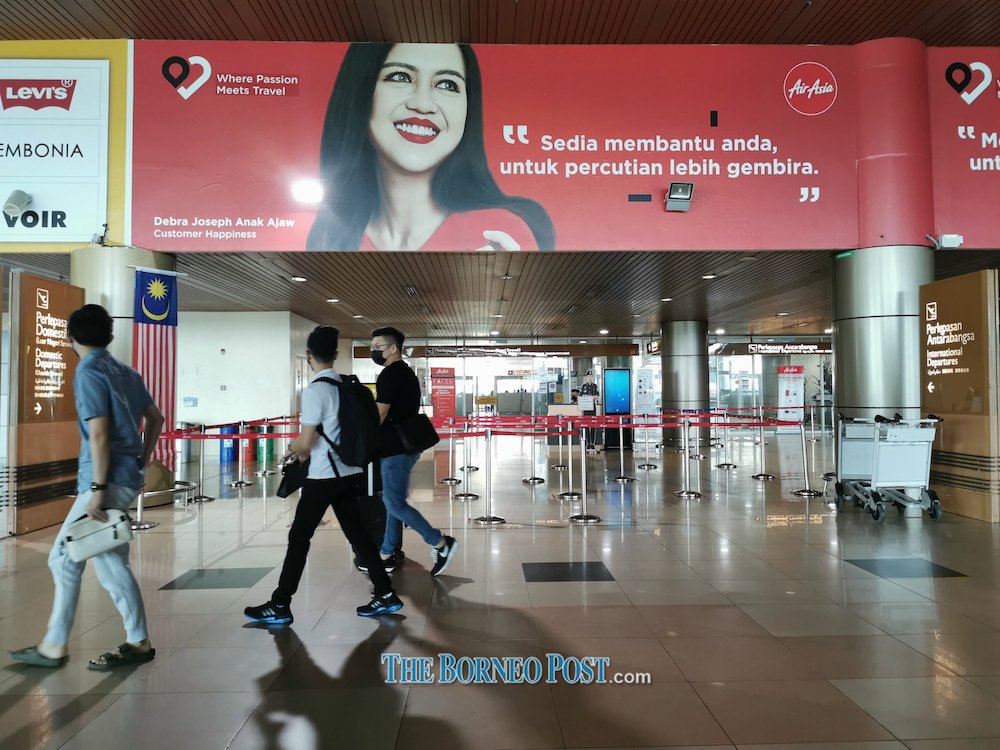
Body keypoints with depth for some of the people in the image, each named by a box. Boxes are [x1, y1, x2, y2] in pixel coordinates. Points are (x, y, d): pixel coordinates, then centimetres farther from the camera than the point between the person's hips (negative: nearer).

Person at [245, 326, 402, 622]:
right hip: (350, 472, 7)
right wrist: (303, 447, 20)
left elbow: (305, 443, -15)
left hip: (324, 476, -7)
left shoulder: (314, 390, -16)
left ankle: (279, 606, 12)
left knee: (299, 538, 3)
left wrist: (292, 448, 7)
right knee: (357, 534, 12)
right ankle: (386, 595, 16)